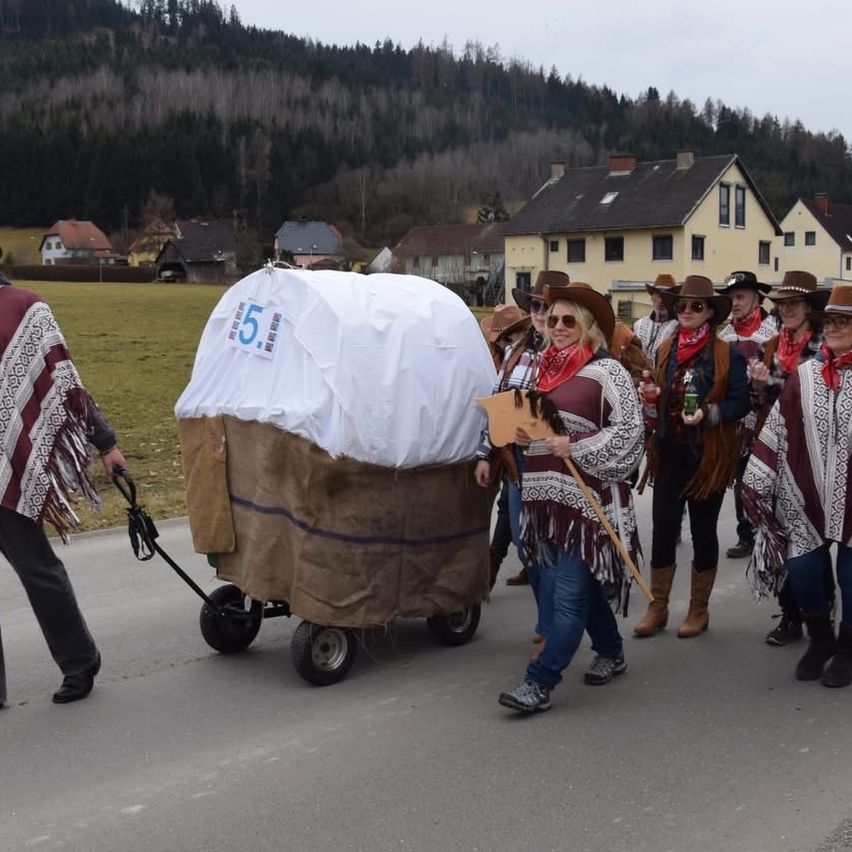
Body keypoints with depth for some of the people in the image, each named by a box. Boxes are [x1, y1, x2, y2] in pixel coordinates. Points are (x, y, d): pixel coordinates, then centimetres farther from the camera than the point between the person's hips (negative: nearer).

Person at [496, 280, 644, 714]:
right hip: (549, 495, 8)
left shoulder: (607, 371, -9)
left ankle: (539, 682, -5)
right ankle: (610, 652, 37)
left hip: (588, 498, -8)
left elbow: (629, 430, -15)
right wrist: (525, 434, 2)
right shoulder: (548, 368, 12)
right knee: (582, 583, 18)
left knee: (569, 592, -6)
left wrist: (574, 446, -19)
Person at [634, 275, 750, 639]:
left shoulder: (727, 353, -7)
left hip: (708, 455, -4)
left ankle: (699, 610, 22)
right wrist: (650, 397, -7)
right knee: (663, 529, 5)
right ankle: (657, 608, 17)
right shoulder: (666, 349, 8)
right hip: (670, 452, 4)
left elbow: (741, 403, -9)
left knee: (703, 530, 8)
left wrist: (708, 414, -24)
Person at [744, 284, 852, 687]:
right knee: (802, 569, 0)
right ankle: (819, 639, 26)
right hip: (808, 497, 2)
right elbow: (776, 430, 4)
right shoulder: (802, 376, 3)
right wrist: (755, 482, 1)